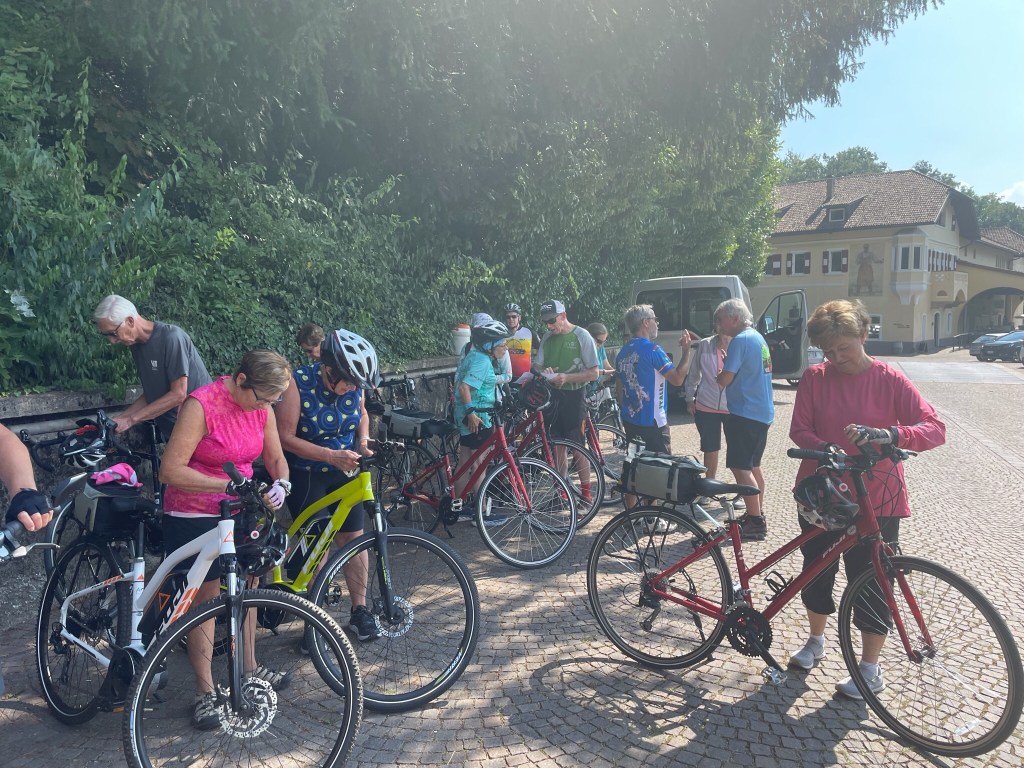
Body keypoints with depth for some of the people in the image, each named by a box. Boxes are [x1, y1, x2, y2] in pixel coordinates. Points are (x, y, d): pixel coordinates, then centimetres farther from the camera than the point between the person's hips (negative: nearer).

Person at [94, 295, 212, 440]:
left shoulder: (171, 337, -17)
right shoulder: (137, 346, 9)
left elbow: (178, 394, -19)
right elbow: (150, 395, 14)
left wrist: (130, 419, -17)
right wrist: (118, 419, 2)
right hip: (170, 428, 7)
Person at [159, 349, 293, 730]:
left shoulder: (262, 406, -4)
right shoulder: (200, 405, -23)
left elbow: (276, 458, 5)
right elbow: (170, 471, -26)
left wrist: (281, 484, -16)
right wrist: (228, 484, -33)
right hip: (194, 518, -6)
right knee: (205, 599, 2)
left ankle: (249, 666, 35)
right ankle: (206, 691, 17)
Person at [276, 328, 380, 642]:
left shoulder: (353, 384, -9)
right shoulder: (298, 384, -22)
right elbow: (285, 437, -21)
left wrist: (364, 440, -7)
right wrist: (331, 455, -28)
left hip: (345, 472, 4)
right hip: (306, 474, -4)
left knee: (353, 539, 4)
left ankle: (359, 610, 17)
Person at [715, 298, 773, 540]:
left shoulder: (741, 340, -16)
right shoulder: (759, 338, 15)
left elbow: (725, 379, -18)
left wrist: (716, 379, 2)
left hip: (744, 413, -10)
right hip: (763, 412, 10)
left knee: (740, 468, -7)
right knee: (753, 465, 18)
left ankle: (755, 523, -4)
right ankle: (758, 514, 27)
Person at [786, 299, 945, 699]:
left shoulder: (889, 379, -8)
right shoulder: (815, 378, -3)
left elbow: (935, 429, -15)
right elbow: (799, 430, -4)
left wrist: (888, 434, -34)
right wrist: (824, 449, -25)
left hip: (874, 500, -2)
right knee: (816, 572, 16)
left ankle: (870, 670, 24)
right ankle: (816, 640, 40)